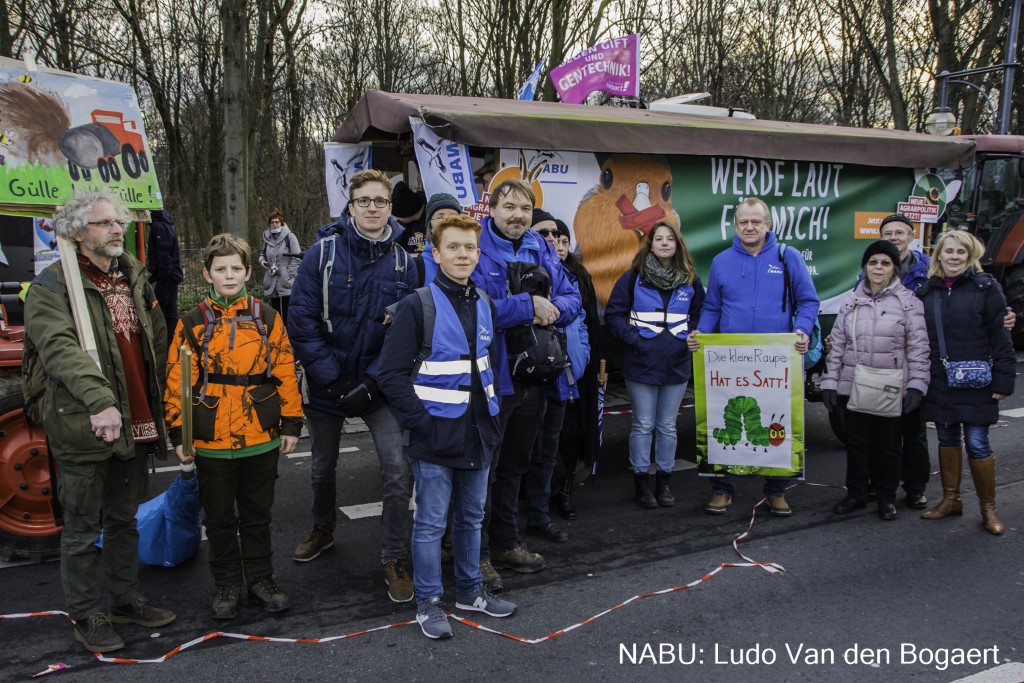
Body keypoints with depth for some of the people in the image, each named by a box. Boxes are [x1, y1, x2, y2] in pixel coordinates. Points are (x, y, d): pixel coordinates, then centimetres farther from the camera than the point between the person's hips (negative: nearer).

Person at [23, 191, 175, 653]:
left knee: (124, 520, 19)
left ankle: (127, 601, 33)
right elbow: (60, 350, -25)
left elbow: (157, 342, 16)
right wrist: (99, 400, -39)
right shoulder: (52, 287, -9)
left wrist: (159, 404, 10)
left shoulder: (135, 280, 12)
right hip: (83, 427, -6)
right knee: (83, 529, 6)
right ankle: (86, 617, 19)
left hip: (134, 423, 7)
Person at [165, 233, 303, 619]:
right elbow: (177, 382, -1)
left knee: (257, 514, 14)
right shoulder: (192, 323, -2)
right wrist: (178, 434, -4)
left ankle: (260, 579, 29)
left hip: (262, 438, 1)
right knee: (219, 517, 12)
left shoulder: (267, 319, 1)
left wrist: (291, 424, 0)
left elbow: (286, 373, 2)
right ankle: (227, 584, 28)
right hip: (211, 442, 0)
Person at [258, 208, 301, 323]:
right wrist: (262, 259, 3)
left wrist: (288, 275, -13)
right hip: (272, 284, 5)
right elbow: (263, 253, 26)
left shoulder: (289, 236, -6)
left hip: (286, 285, -5)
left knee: (287, 315, -6)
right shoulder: (267, 237, 10)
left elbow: (297, 258, -8)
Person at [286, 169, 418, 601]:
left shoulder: (402, 262, -5)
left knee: (399, 469, -13)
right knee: (323, 466, 20)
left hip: (379, 385, 0)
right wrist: (331, 376, -16)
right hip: (327, 383, 1)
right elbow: (301, 320, -11)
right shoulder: (324, 253, -9)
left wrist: (373, 380, -16)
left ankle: (395, 559, 6)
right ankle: (323, 529, 48)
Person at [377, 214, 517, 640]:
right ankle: (428, 602, 20)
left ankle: (470, 590, 34)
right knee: (431, 522, 5)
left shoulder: (484, 306, 8)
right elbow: (391, 374, -14)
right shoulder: (417, 306, -13)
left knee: (471, 518, 18)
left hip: (478, 432, 6)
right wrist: (421, 422, -16)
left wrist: (491, 410, 11)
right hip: (436, 436, -6)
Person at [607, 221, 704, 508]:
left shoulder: (690, 279, 7)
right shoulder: (633, 277, -2)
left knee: (667, 426, 11)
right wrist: (632, 338, -12)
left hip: (677, 365, 3)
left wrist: (691, 338, -2)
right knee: (643, 425, 3)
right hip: (641, 364, -3)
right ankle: (640, 481, 15)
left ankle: (664, 481, 22)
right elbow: (614, 314, -2)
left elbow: (700, 315, 14)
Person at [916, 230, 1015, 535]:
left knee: (977, 444, -1)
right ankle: (950, 499, 25)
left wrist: (1003, 380, -10)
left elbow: (1000, 337, -5)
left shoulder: (985, 287, -4)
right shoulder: (926, 291, 7)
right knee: (947, 440, 12)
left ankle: (988, 507, 14)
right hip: (939, 383, 4)